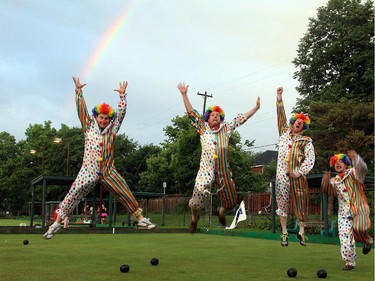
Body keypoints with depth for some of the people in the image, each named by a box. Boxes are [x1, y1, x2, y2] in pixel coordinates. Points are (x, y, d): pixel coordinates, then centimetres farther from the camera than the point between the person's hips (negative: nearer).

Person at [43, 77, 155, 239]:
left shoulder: (112, 129, 11)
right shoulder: (89, 126, 9)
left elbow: (121, 112, 10)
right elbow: (81, 109, 3)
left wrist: (122, 95, 9)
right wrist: (78, 91, -2)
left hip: (109, 171, 2)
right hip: (89, 171, -2)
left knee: (125, 193, -2)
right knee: (73, 194, -8)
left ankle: (140, 218, 7)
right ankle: (56, 223, -2)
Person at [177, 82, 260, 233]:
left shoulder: (226, 128, 16)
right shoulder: (203, 128, 11)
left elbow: (242, 118, 19)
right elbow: (191, 112, 6)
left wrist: (256, 107, 19)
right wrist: (184, 95, -1)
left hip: (223, 170, 3)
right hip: (206, 168, -3)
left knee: (231, 201, 8)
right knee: (199, 193, -19)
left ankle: (221, 211, 44)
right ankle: (194, 217, 13)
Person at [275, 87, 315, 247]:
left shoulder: (306, 141, 9)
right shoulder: (284, 133, 14)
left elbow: (310, 159, 0)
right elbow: (281, 116, 11)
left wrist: (301, 172, -12)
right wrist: (279, 98, 5)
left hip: (298, 175, -1)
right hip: (282, 174, 1)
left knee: (300, 203, 0)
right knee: (282, 202, 2)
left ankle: (301, 232, 9)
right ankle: (284, 233, 9)